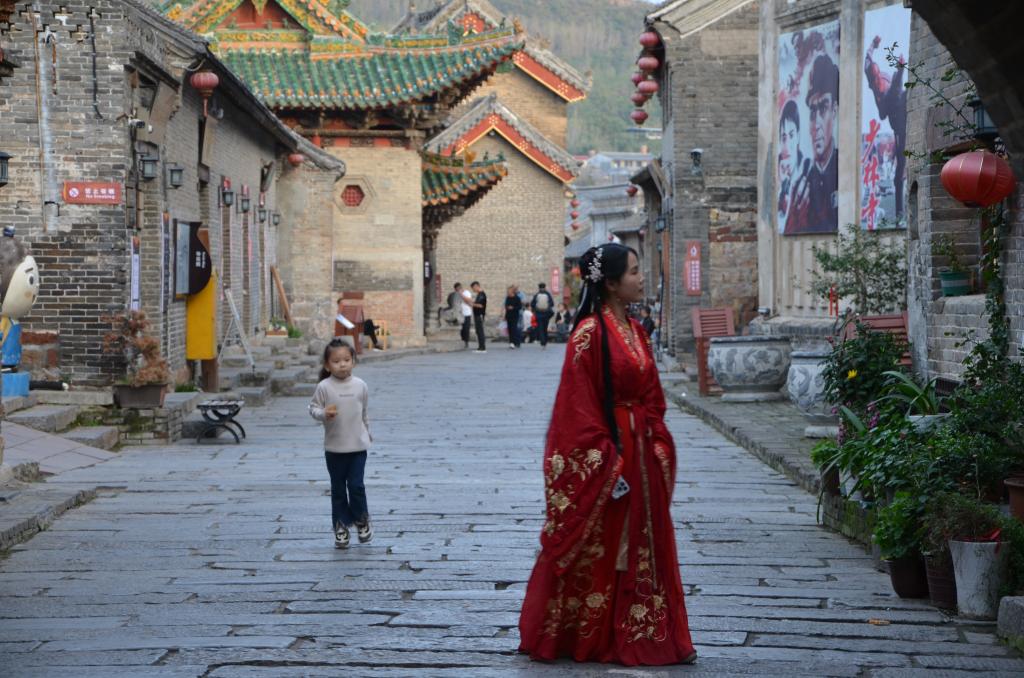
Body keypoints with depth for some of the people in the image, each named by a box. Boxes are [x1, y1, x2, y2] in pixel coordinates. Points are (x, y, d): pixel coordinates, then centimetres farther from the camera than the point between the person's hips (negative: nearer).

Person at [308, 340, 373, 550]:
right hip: (334, 447, -1)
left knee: (356, 485, -3)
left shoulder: (360, 385, 0)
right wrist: (324, 414, -25)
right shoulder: (324, 387, -8)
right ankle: (340, 526, 20)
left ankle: (361, 519, 19)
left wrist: (368, 433, 23)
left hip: (358, 445, 1)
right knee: (338, 489, 8)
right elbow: (313, 408, -4)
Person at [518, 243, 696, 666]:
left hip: (639, 453, 8)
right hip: (599, 455, -8)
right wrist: (606, 465, -18)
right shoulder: (590, 333, -14)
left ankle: (646, 637, 18)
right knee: (595, 551, 2)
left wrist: (659, 449, 8)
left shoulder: (634, 331, 10)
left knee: (642, 547, 11)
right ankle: (577, 638, 15)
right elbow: (580, 407, -17)